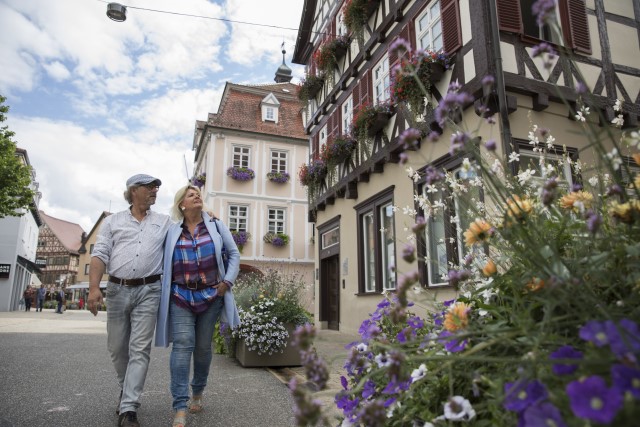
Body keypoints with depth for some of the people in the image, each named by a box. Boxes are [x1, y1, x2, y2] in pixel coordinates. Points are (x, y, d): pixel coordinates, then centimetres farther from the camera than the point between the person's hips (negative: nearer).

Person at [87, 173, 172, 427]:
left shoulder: (164, 222, 11)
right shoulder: (113, 221, 9)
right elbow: (100, 255, 1)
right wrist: (94, 287, -11)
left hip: (148, 291, -1)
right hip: (118, 289, 1)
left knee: (140, 349, -5)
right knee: (116, 347, 10)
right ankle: (127, 390, 34)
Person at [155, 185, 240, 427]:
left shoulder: (216, 225, 6)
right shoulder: (172, 231, 5)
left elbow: (234, 254, 7)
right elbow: (162, 262, 8)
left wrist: (227, 282, -3)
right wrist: (163, 289, 0)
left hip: (211, 296, 1)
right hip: (180, 296, -1)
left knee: (203, 347, 10)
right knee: (182, 345, -12)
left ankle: (198, 393, 32)